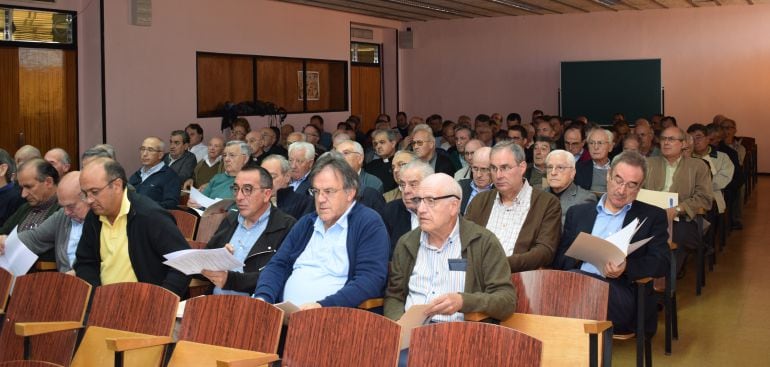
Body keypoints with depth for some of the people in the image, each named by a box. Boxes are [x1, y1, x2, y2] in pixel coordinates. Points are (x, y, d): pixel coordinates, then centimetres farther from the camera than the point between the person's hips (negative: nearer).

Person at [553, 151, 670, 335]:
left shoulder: (653, 217, 18)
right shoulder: (578, 213, 24)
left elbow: (661, 264, 6)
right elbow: (561, 259, 17)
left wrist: (626, 268, -14)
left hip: (622, 291, -3)